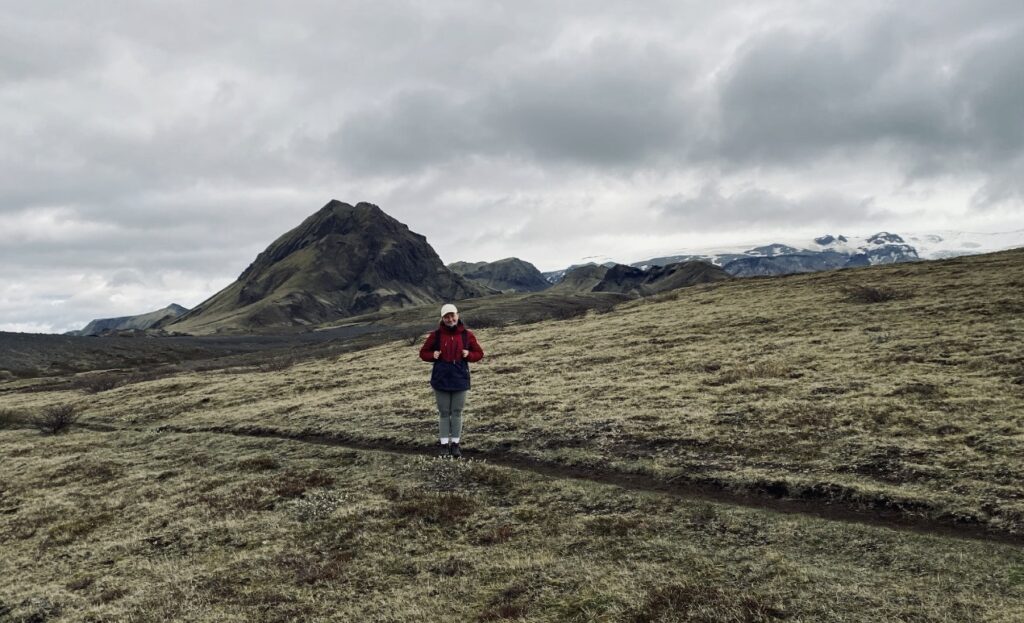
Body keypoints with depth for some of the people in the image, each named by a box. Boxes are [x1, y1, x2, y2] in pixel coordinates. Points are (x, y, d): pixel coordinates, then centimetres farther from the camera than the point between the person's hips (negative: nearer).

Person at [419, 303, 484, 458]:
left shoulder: (467, 335, 0)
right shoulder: (436, 335, -1)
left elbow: (479, 353, 8)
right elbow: (423, 353, 8)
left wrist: (469, 355, -11)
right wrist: (432, 355, -12)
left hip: (460, 380, 0)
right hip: (441, 380, 0)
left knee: (457, 412, 6)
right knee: (444, 413, 7)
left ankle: (455, 444, 13)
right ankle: (444, 443, 13)